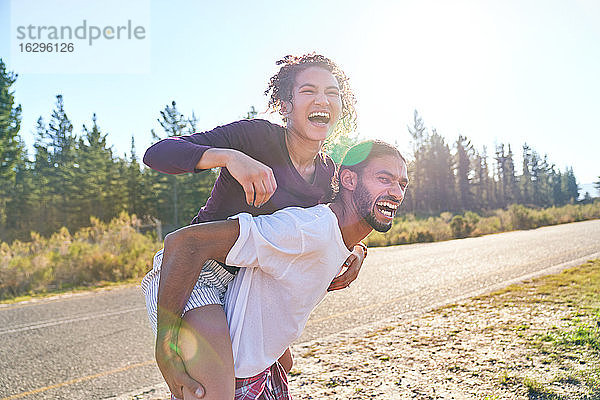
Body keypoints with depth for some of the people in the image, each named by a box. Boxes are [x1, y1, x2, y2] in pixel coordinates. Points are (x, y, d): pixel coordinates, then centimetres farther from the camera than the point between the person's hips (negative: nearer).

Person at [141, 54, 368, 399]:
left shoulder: (329, 175, 5)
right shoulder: (256, 136, -15)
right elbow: (157, 153, -21)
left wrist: (355, 253, -6)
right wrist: (229, 156, -37)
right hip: (194, 269, -7)